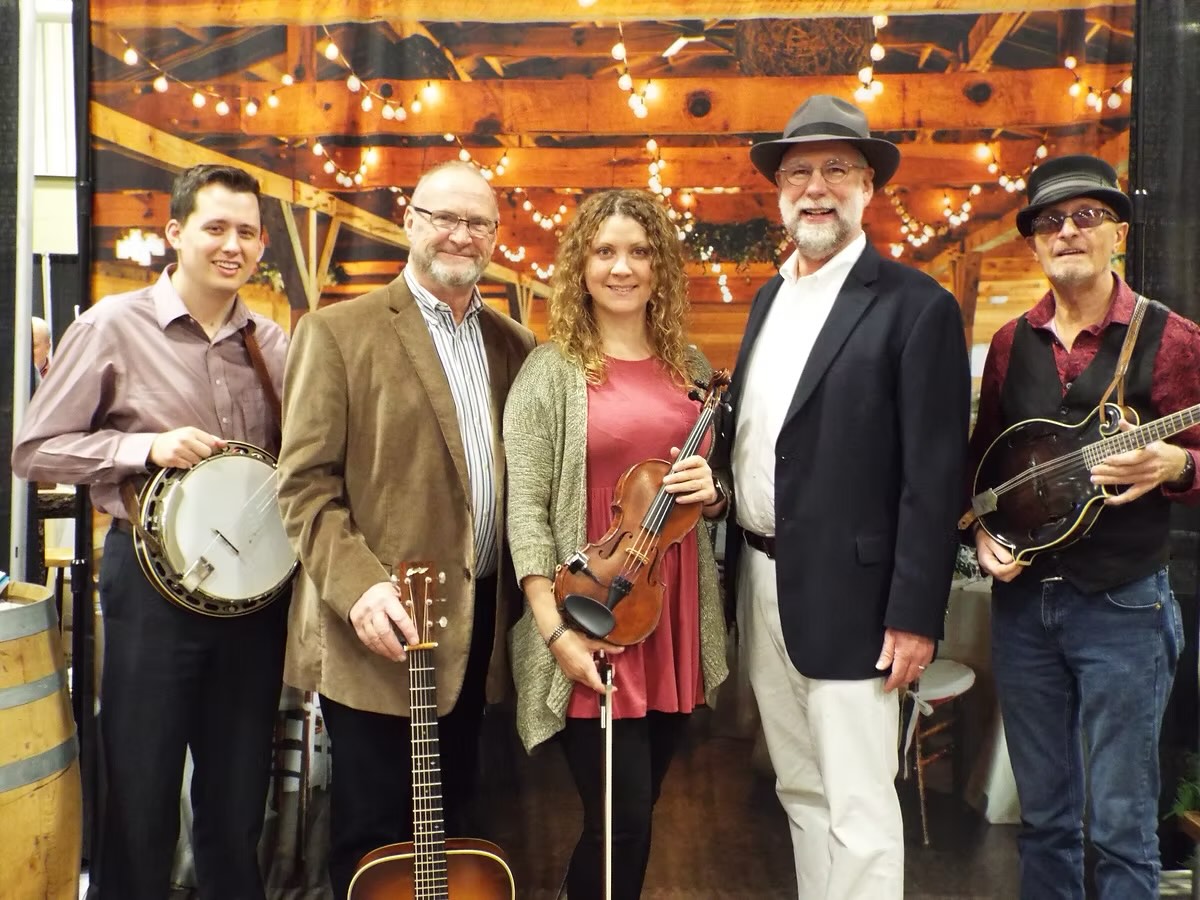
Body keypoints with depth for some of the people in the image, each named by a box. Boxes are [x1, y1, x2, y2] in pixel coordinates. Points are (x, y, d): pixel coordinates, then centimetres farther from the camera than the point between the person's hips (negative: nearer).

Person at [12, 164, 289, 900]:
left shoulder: (276, 344, 5)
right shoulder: (113, 326, -5)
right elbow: (35, 450, -4)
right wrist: (146, 448, -17)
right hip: (152, 578, -3)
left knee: (239, 796, 16)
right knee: (140, 793, 9)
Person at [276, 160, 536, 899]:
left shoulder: (513, 342, 11)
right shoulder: (339, 331, -4)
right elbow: (306, 482, -10)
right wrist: (359, 585, -22)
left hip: (479, 622, 5)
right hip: (385, 626, -5)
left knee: (449, 826, 18)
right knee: (375, 838, 7)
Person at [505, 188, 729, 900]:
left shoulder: (692, 367, 9)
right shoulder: (551, 370, -5)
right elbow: (526, 506, -10)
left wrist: (712, 489, -6)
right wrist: (554, 628, -16)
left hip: (675, 621, 5)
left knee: (637, 810, 15)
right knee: (624, 820, -2)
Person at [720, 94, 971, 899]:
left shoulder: (917, 306, -10)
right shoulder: (771, 295, 12)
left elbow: (933, 477, -14)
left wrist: (915, 615, -16)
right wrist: (736, 564, 10)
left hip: (845, 592, -7)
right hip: (761, 580, 7)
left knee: (858, 812, 2)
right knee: (801, 793, 19)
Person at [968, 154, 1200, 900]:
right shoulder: (1012, 343, 7)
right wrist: (982, 530, -1)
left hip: (1122, 607, -4)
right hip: (1022, 598, 4)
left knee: (1121, 823, 5)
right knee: (1043, 812, 15)